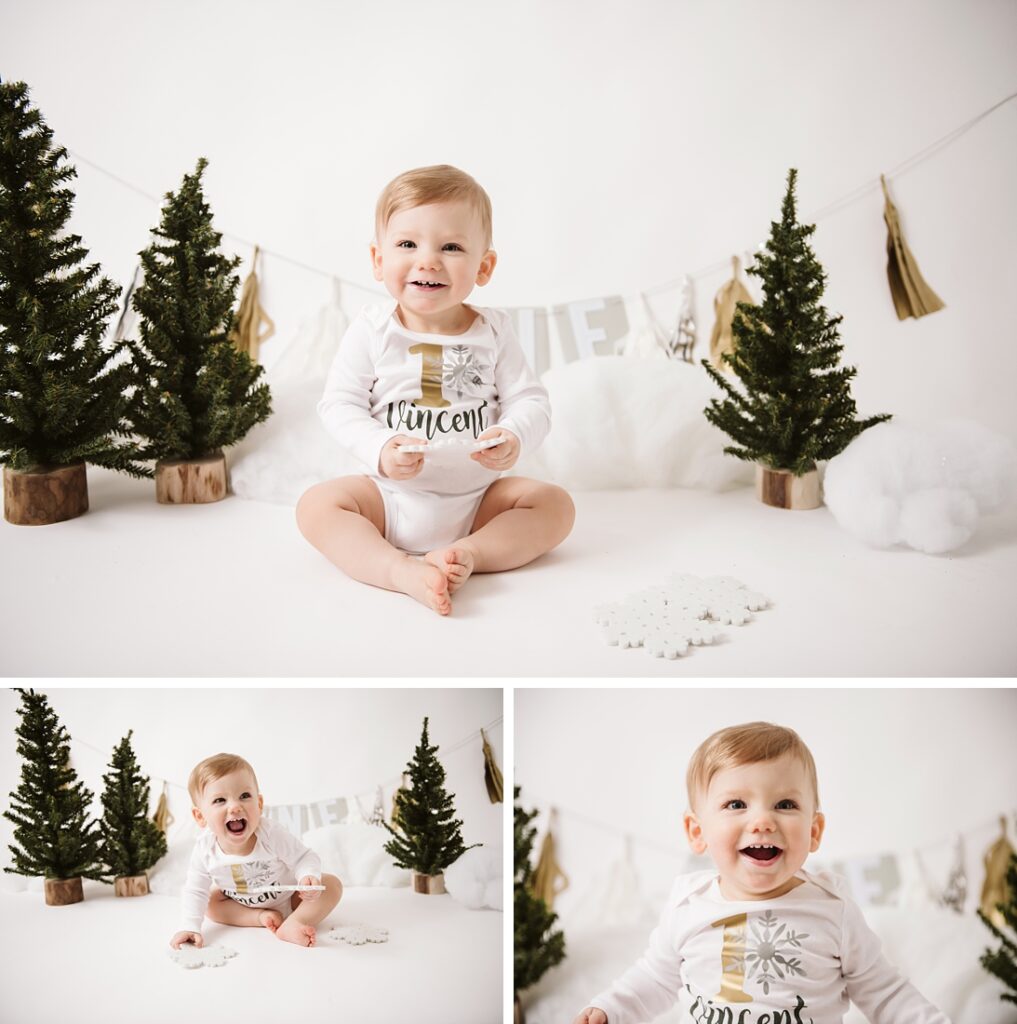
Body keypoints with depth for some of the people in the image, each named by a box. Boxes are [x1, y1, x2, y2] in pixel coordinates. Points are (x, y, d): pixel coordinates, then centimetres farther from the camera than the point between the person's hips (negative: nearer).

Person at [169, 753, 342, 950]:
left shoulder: (271, 834, -34)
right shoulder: (205, 849, -25)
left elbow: (304, 858, -25)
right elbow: (195, 891, -13)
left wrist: (309, 877, -47)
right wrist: (190, 927, -26)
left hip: (289, 899, -3)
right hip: (243, 904, 4)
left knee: (332, 885, -22)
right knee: (211, 903, -12)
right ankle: (262, 918, -16)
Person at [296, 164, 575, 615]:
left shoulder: (493, 332, -2)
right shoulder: (372, 331, -5)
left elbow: (530, 400, -4)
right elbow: (340, 404, -8)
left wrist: (513, 437, -27)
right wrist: (380, 450, -26)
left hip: (476, 498, 1)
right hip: (391, 497, -1)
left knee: (555, 504, -16)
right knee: (316, 506, -23)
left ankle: (468, 553, -28)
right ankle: (401, 570, -39)